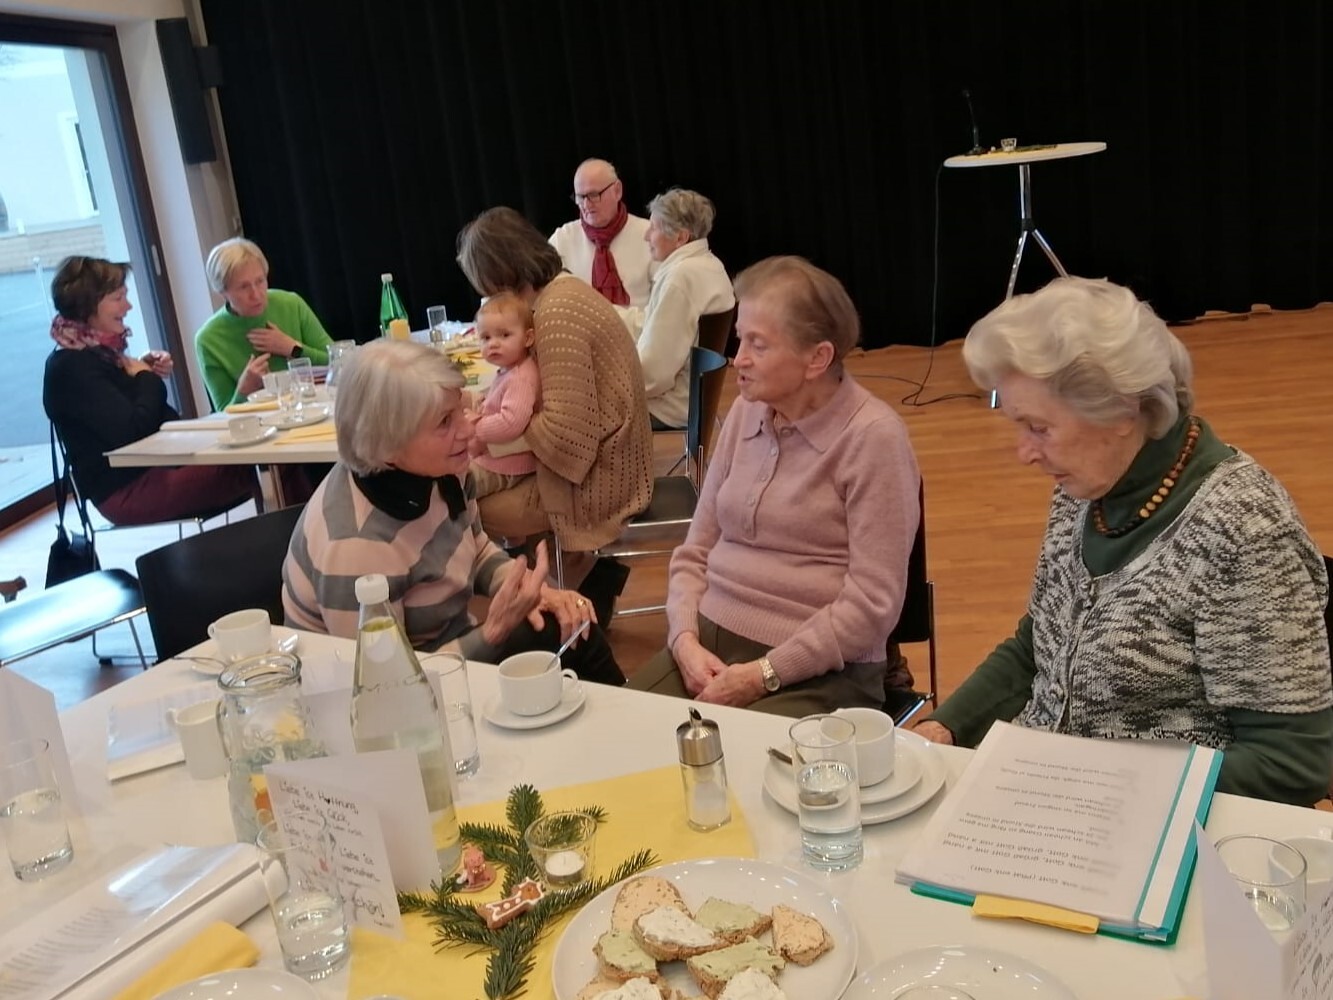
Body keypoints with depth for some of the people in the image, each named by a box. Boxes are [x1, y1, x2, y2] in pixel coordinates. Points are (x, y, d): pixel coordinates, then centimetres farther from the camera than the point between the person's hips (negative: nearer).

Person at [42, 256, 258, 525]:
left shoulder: (101, 350, 14)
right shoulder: (71, 367, -14)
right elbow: (133, 429, -24)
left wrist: (146, 372, 3)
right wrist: (146, 378, -7)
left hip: (154, 465, 9)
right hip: (126, 490, -9)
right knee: (247, 469, -22)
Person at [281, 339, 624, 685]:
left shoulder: (436, 470, -10)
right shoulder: (354, 546, -32)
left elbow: (475, 549, 10)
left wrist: (528, 587, -10)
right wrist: (495, 630, -31)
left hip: (448, 645, 7)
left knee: (573, 632, -9)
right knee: (555, 644, -16)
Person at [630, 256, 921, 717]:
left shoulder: (873, 437, -12)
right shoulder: (745, 412, 8)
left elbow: (873, 605, -15)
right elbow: (696, 550, 12)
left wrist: (762, 675, -16)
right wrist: (686, 639, -6)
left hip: (817, 671, -5)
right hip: (708, 643, 6)